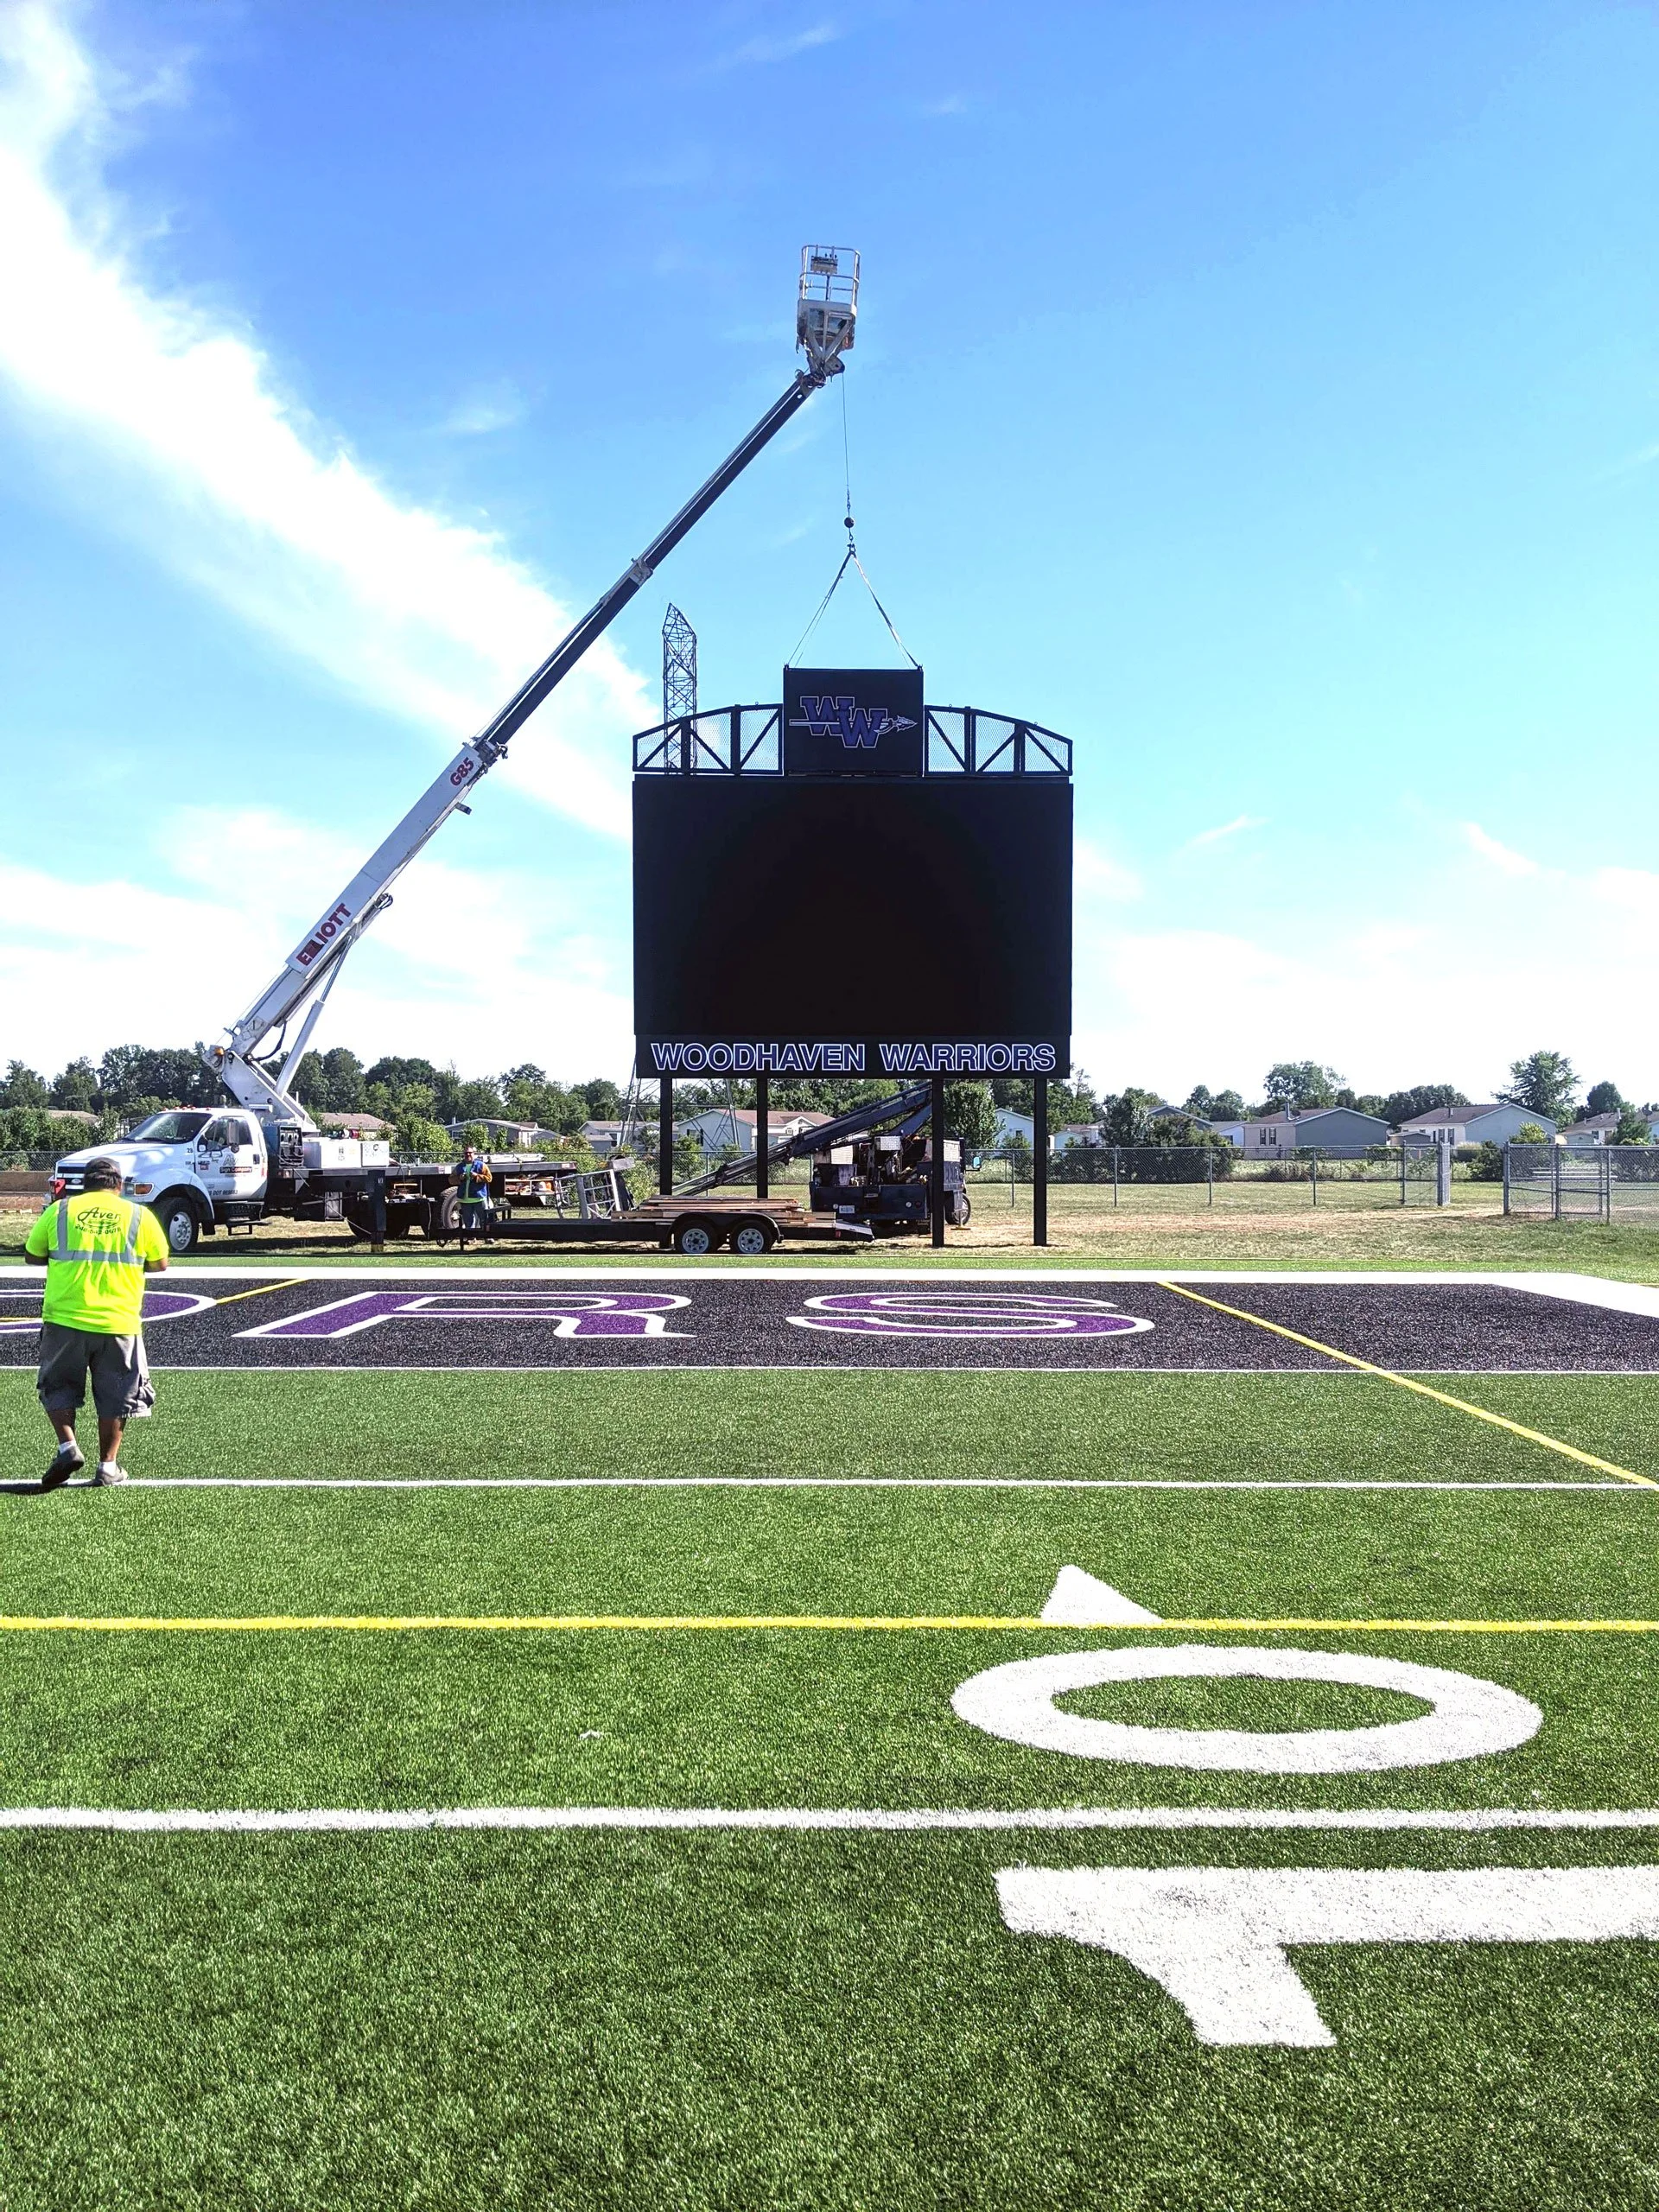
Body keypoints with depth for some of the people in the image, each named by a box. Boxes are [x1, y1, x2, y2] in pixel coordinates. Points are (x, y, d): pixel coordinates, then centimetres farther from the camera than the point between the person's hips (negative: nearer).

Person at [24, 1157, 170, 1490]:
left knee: (58, 1386, 20)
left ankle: (67, 1446, 3)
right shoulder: (140, 1216, 1)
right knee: (114, 1397, 13)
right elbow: (159, 1264, 8)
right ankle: (108, 1465, 16)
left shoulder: (60, 1210, 2)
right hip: (119, 1322, 0)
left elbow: (31, 1256, 11)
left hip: (65, 1319, 0)